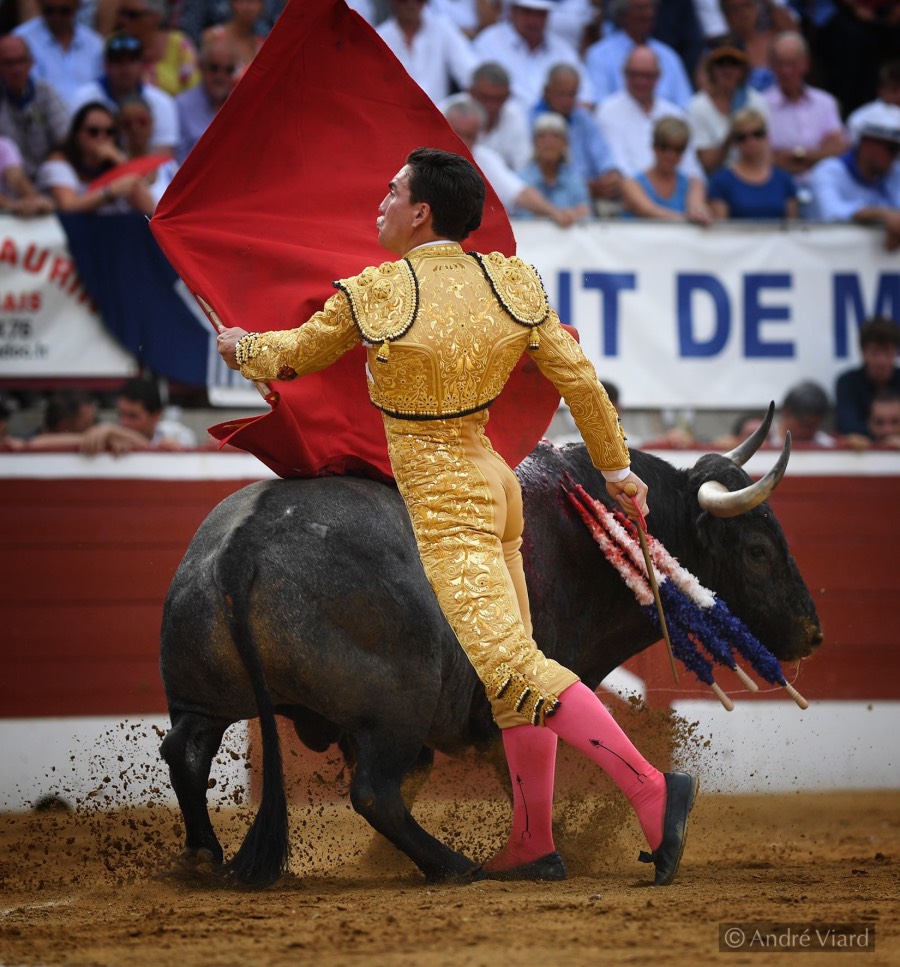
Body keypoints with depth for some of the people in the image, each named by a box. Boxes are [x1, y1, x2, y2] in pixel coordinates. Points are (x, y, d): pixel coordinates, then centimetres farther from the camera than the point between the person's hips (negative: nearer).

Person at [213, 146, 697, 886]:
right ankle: (534, 841, 17)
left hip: (438, 500, -7)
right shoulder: (511, 282, 1)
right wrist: (618, 470, 14)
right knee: (512, 660, 14)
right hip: (492, 482, 7)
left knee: (511, 667, -15)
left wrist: (241, 347, 26)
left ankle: (652, 789, -26)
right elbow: (578, 378, 3)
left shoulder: (372, 296, -12)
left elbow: (294, 357, 5)